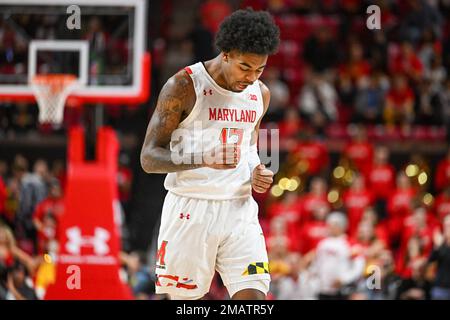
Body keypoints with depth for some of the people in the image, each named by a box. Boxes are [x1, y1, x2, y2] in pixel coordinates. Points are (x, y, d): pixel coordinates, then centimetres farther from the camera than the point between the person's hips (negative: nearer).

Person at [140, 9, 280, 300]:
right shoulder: (184, 87, -9)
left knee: (253, 296, -9)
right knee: (183, 301, 1)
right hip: (190, 210, -4)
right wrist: (204, 159, -27)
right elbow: (149, 158, -10)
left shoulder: (260, 94, 9)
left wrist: (257, 173, 0)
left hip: (239, 210, 4)